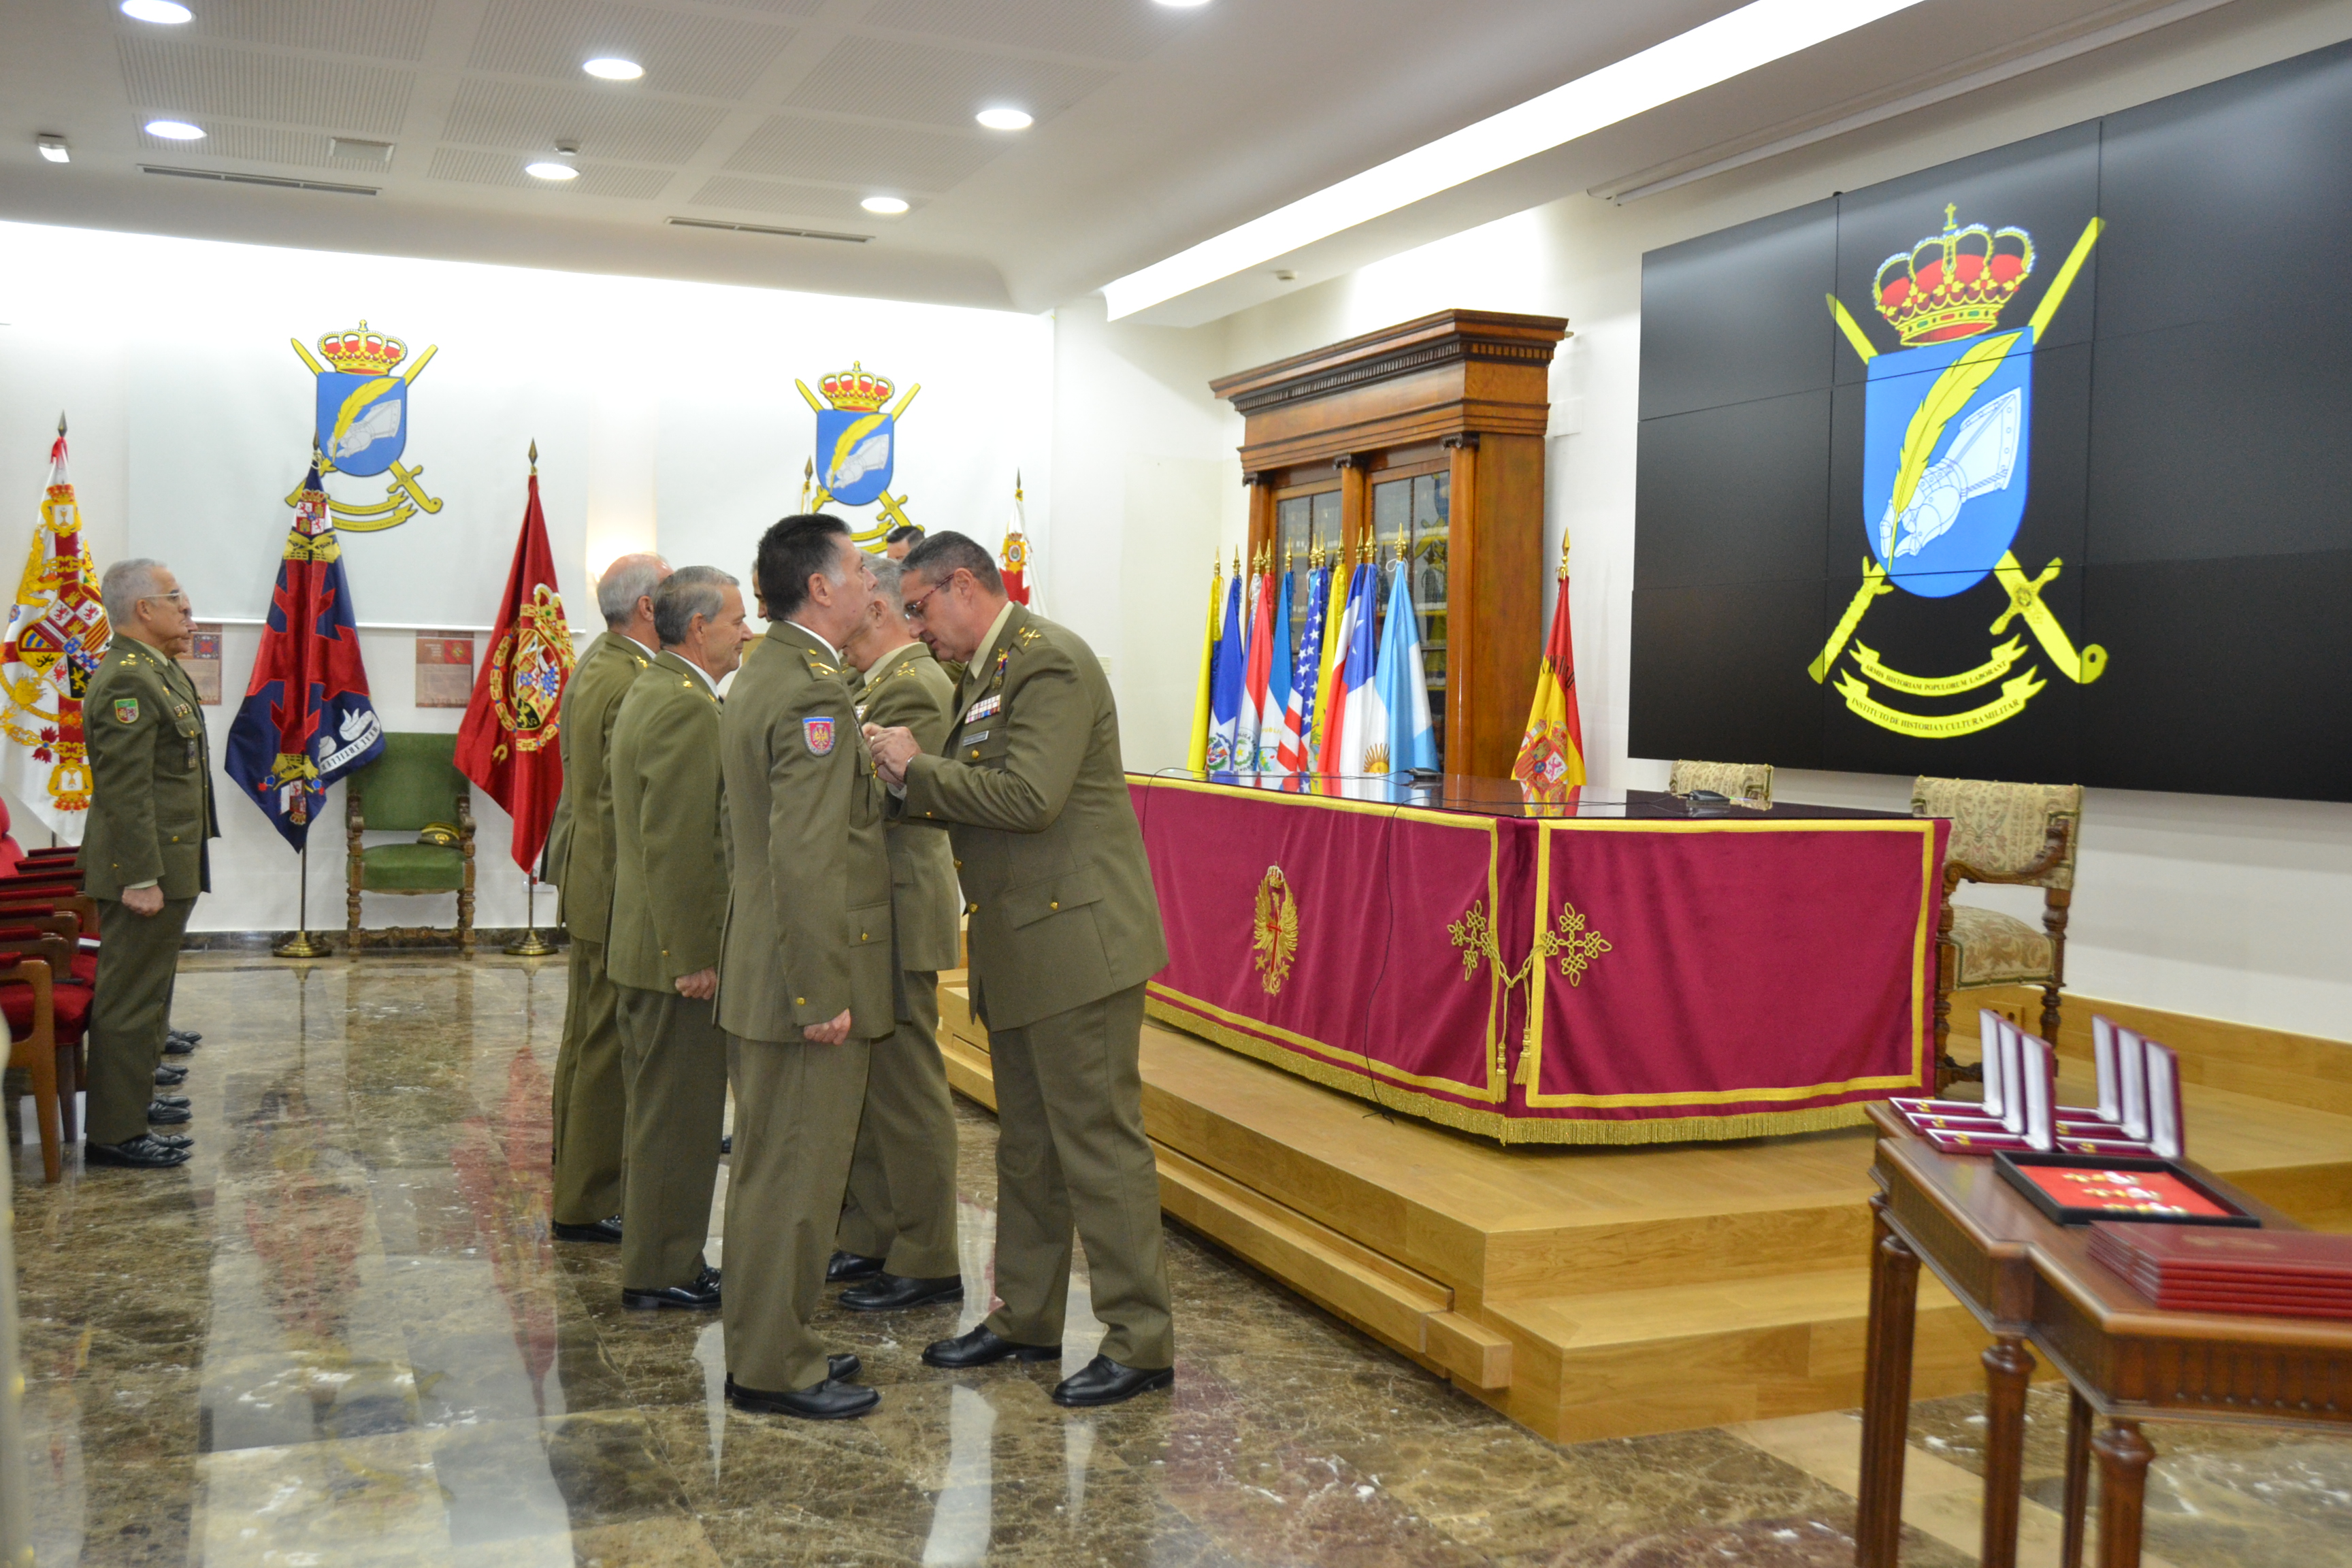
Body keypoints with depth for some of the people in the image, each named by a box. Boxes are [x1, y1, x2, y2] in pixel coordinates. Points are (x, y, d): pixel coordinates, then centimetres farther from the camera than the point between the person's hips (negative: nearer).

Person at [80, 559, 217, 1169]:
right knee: (130, 999, -5)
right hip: (145, 870, -11)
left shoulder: (159, 672, 14)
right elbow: (125, 792, -23)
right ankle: (114, 1133, 1)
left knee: (149, 991, 21)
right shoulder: (127, 681, -19)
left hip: (169, 868, 11)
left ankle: (135, 1095, 34)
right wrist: (140, 879, -24)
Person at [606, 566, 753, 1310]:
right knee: (677, 1116, -1)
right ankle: (662, 1271, 9)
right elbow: (678, 845, -24)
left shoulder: (649, 692, 14)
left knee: (657, 1108, 18)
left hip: (645, 943, 11)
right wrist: (694, 957, -22)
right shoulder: (686, 707, -19)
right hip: (676, 953, -11)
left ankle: (654, 1258, 28)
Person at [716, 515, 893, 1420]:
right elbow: (807, 858, -25)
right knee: (796, 1176, 0)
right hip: (805, 980, -11)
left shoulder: (758, 676, 13)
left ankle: (771, 1341, 30)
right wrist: (823, 995, -23)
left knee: (769, 1168, 18)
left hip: (763, 972, 11)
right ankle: (774, 1369, 10)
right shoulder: (814, 692, -20)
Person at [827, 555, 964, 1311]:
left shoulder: (913, 687, -18)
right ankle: (869, 1238, 29)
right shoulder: (879, 683, 15)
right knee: (865, 1087, 17)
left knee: (906, 1092, -2)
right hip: (867, 917, 11)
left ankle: (926, 1263, 9)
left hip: (897, 915, -10)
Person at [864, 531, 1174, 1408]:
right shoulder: (984, 673, 16)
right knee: (1026, 1147, 17)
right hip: (1016, 953, 10)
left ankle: (1140, 1342, 5)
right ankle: (1026, 1320, 29)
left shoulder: (1051, 663, -15)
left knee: (1098, 1142, -4)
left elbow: (1029, 796, -25)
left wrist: (919, 767, -15)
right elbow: (972, 801, 15)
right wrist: (905, 784, -3)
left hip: (1076, 939, -10)